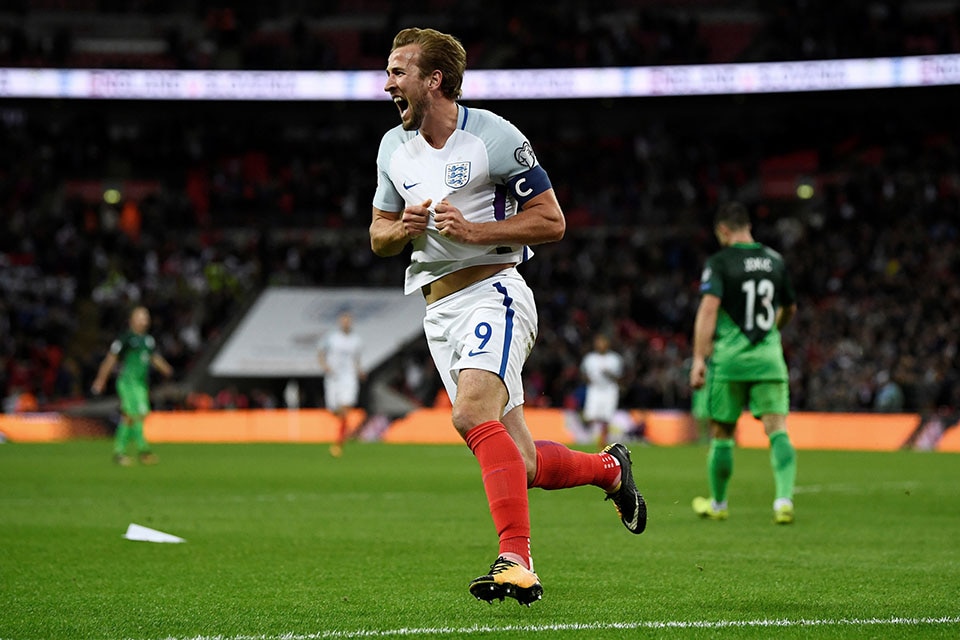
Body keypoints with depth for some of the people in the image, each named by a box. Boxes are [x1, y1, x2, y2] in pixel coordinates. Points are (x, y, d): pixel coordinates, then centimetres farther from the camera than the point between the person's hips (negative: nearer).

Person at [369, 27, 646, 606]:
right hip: (439, 310, 6)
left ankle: (517, 560, -33)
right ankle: (608, 467, 31)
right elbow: (379, 235, 20)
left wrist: (474, 230, -17)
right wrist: (404, 229, -4)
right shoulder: (394, 147, 12)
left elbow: (551, 221, -6)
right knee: (521, 464, 3)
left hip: (492, 292, -6)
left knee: (472, 413, -30)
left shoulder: (494, 137, -7)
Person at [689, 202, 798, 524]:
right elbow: (790, 308, 22)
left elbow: (709, 307, -18)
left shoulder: (720, 262, -5)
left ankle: (717, 503, 25)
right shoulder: (774, 260, 9)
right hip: (769, 359, 3)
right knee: (778, 431, -4)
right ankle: (784, 499, -23)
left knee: (721, 434, 11)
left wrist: (699, 358, -20)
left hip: (729, 359, -3)